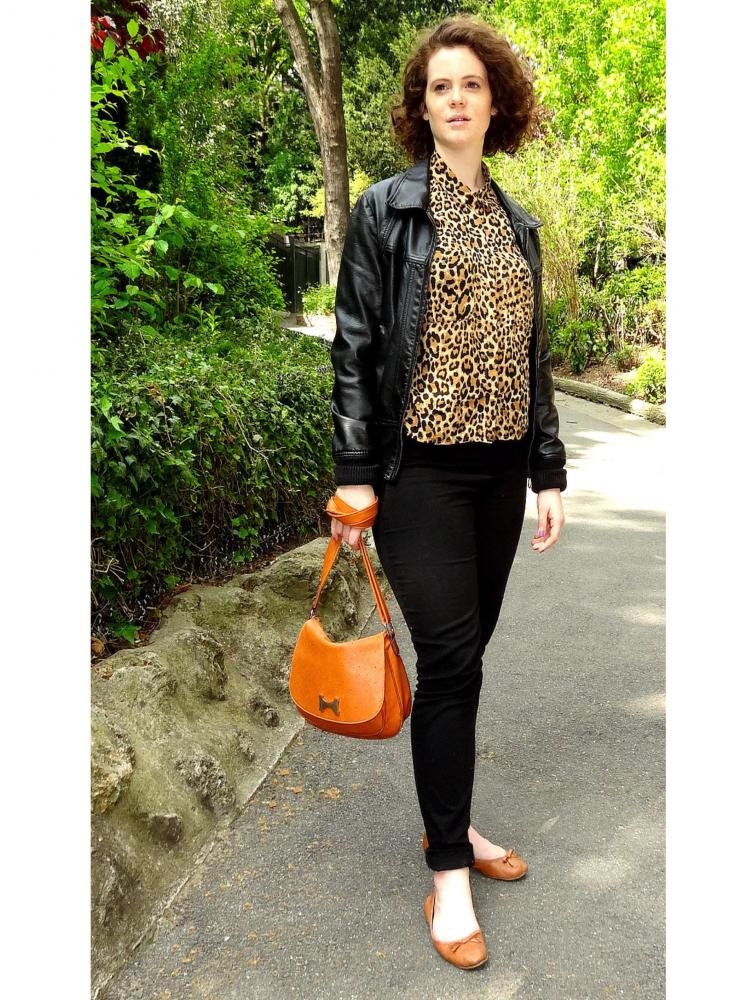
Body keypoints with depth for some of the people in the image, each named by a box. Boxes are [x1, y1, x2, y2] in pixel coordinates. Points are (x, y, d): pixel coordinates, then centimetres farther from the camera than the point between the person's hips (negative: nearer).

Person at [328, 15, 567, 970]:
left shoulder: (517, 225, 14)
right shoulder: (386, 210, 0)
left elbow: (531, 355, 15)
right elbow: (355, 345, -4)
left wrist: (548, 470, 10)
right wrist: (352, 473, -10)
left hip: (499, 470, 5)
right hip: (420, 469, -5)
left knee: (465, 653, 12)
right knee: (449, 658, -7)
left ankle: (450, 821, 29)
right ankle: (447, 872, 7)